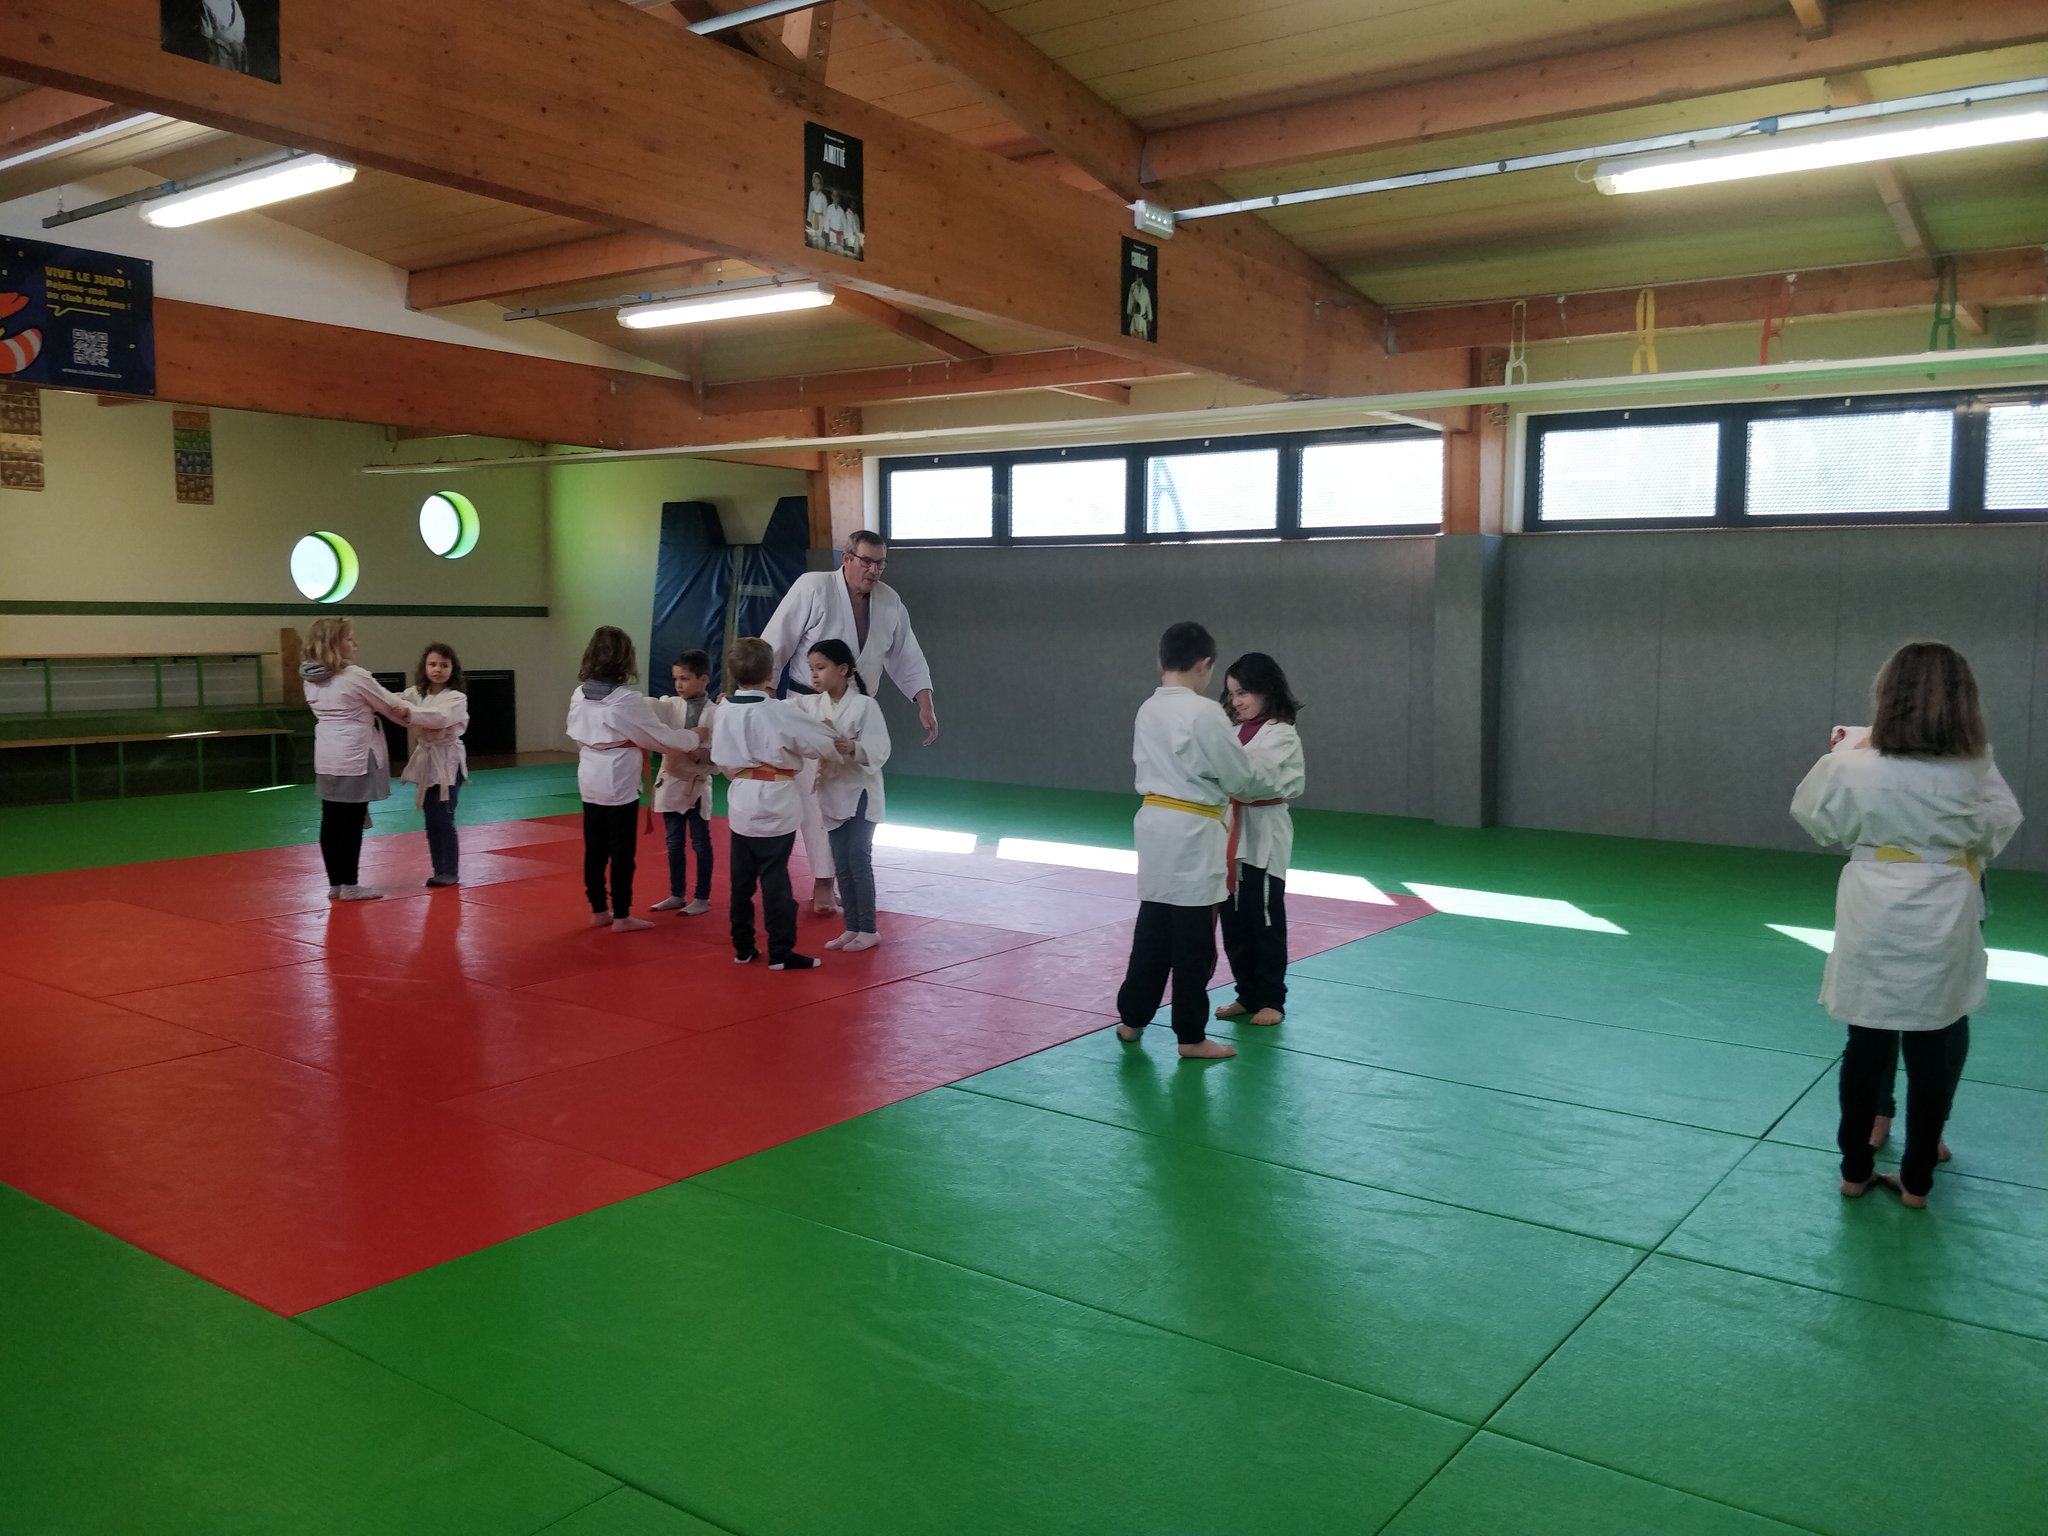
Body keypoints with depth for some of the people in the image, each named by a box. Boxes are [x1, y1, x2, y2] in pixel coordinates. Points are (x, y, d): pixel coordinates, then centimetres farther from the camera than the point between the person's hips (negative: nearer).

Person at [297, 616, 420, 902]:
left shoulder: (310, 679, 8)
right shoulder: (355, 676, -14)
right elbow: (391, 705, -3)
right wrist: (425, 718, 12)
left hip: (326, 758, 7)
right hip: (354, 758, -7)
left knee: (331, 821, 11)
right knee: (351, 822, 0)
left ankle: (335, 883, 19)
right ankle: (349, 885, 7)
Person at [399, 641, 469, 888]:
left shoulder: (457, 698, -10)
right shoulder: (416, 693, 6)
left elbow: (438, 718, -27)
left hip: (447, 762, -5)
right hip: (425, 761, 5)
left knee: (444, 819, -5)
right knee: (431, 821, 10)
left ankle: (450, 872, 3)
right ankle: (440, 871, 18)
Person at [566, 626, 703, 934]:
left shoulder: (579, 695, 2)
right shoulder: (628, 699, -17)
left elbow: (576, 734, 14)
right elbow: (661, 736, -8)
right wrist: (695, 738, 8)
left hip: (590, 780, 7)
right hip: (619, 783, -7)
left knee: (595, 849, 14)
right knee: (622, 852, 3)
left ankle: (598, 911, 24)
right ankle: (621, 916, 11)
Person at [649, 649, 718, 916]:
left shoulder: (715, 713, -10)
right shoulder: (672, 706, 3)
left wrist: (701, 755, -29)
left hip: (697, 784, -5)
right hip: (671, 782, 5)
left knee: (700, 843, 6)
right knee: (674, 843, 14)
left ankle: (702, 898, 17)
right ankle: (676, 895, 26)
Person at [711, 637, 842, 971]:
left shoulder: (724, 711, 1)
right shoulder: (779, 712, -18)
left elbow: (720, 760, 9)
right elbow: (822, 743, -9)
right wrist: (838, 745, 11)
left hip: (741, 805, 6)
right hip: (773, 807, -6)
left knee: (742, 879, 14)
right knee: (775, 880, 0)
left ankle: (743, 947, 23)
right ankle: (780, 952, 7)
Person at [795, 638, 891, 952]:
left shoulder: (865, 705, -14)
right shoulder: (811, 705, 2)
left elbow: (879, 750, -18)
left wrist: (852, 748, -36)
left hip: (860, 792, -6)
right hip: (831, 792, 6)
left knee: (859, 861, -4)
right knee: (841, 864, 11)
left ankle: (868, 930, 7)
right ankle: (852, 928, 21)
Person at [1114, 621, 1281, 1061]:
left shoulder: (1147, 710, 7)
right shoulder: (1204, 713, -16)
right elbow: (1241, 776, -10)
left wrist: (1220, 790, 19)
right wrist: (1268, 789, 12)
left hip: (1154, 821, 8)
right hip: (1192, 831, -8)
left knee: (1153, 926, 18)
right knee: (1194, 938, 2)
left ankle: (1132, 1016, 27)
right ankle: (1191, 1035, 11)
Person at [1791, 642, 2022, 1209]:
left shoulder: (1853, 763, -12)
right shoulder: (1973, 768, -8)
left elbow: (1812, 814, 5)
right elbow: (2000, 825, 8)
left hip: (1874, 918, 0)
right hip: (1942, 920, 0)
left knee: (1867, 1044, 12)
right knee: (1934, 1050, 11)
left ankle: (1855, 1168, 23)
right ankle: (1916, 1178, 21)